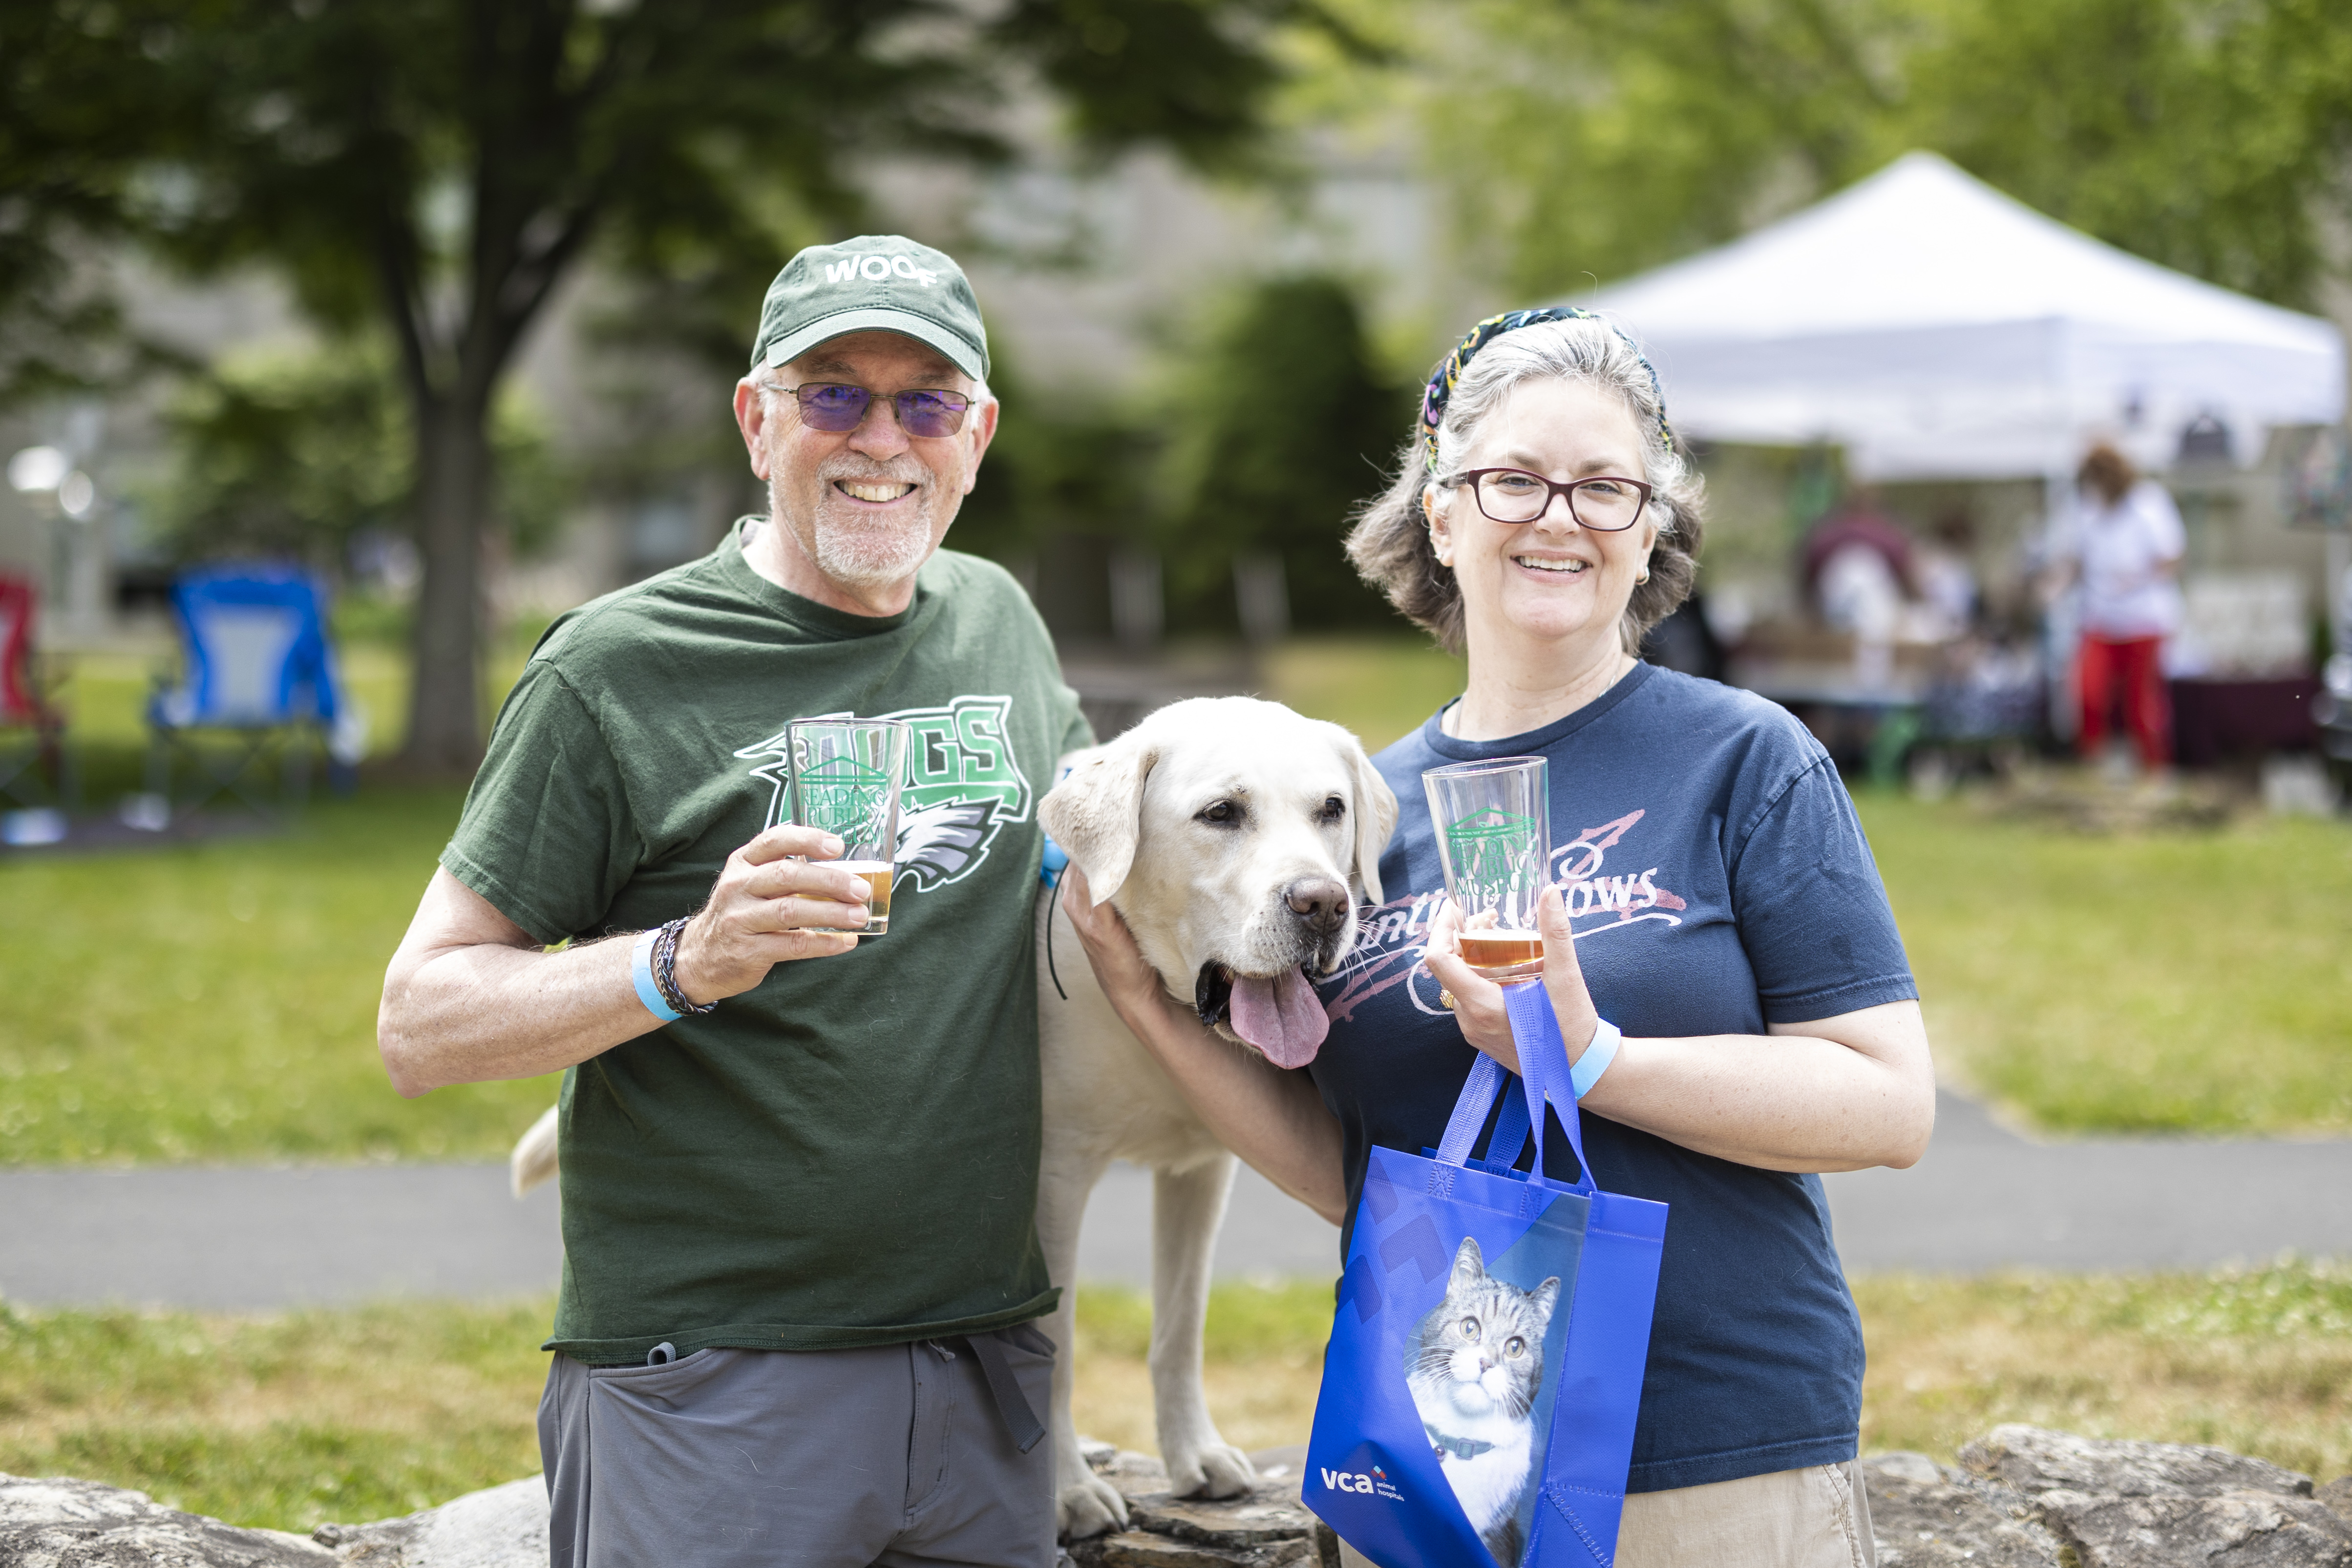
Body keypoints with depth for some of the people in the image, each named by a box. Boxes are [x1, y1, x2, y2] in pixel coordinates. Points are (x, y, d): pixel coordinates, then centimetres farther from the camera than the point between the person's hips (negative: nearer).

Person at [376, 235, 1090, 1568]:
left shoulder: (1002, 623, 9)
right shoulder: (623, 667, -7)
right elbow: (421, 1024, -9)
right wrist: (686, 965, -24)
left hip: (989, 1365, 5)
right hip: (712, 1388, -5)